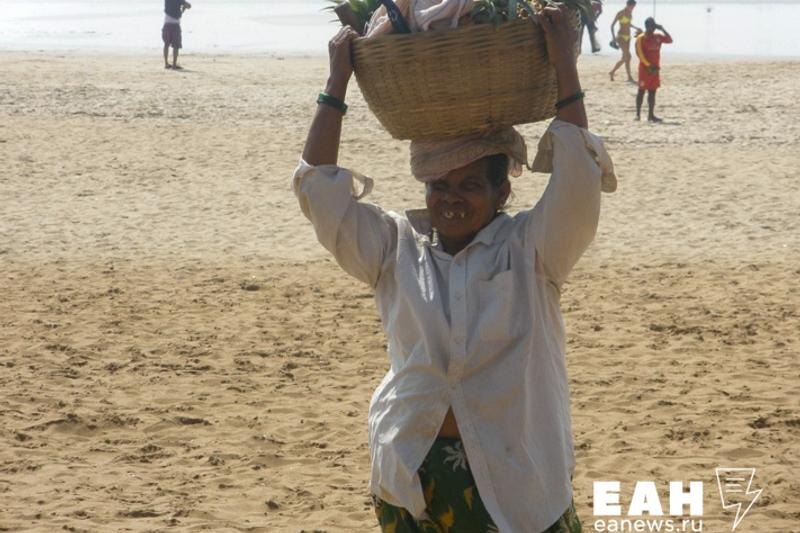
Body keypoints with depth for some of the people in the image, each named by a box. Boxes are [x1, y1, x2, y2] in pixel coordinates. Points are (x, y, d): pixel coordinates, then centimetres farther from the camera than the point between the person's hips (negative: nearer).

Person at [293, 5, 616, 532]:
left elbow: (578, 182, -13)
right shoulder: (396, 247, 8)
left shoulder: (530, 247, 1)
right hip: (412, 476, 2)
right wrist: (338, 82, -1)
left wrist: (565, 69, -16)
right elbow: (321, 189, 3)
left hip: (516, 477, -2)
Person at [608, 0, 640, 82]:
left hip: (627, 37, 8)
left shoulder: (630, 13, 9)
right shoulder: (620, 13, -13)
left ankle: (612, 72, 21)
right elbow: (612, 25, -11)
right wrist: (613, 37, -18)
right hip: (621, 36, -8)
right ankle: (629, 77, -12)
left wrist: (636, 28, 16)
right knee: (628, 56, -16)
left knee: (624, 58, 9)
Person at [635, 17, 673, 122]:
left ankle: (651, 114, 7)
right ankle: (638, 114, 0)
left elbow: (669, 40, 6)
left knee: (652, 91, 5)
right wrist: (648, 65, -21)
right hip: (645, 69, -6)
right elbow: (640, 54, -14)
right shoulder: (641, 38, -8)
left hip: (655, 68, 6)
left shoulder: (658, 37, 11)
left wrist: (662, 29, -3)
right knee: (642, 90, -3)